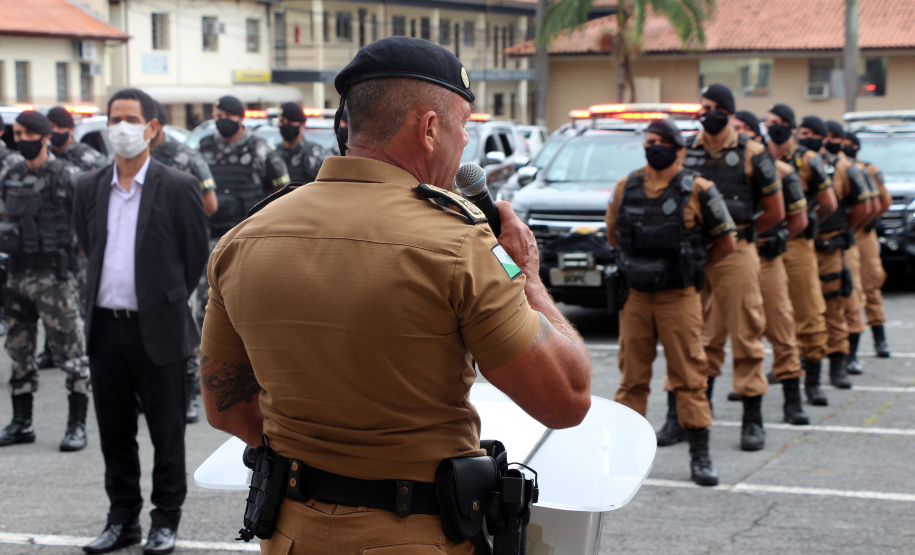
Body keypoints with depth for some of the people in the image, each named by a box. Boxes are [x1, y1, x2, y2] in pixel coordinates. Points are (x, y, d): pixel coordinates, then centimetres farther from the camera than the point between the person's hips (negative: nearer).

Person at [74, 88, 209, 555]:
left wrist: (166, 303, 7)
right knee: (114, 432, 12)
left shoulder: (178, 188, -6)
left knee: (166, 432, 5)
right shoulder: (90, 188, 7)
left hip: (157, 331, -4)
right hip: (105, 327, 4)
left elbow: (196, 256, 1)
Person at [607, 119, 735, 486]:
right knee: (632, 375, 7)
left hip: (679, 297, -3)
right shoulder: (626, 188, 7)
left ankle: (700, 456, 4)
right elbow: (613, 234, 23)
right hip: (635, 297, 3)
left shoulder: (697, 190, -4)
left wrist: (693, 267, 7)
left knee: (689, 376, -2)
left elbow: (726, 242, 4)